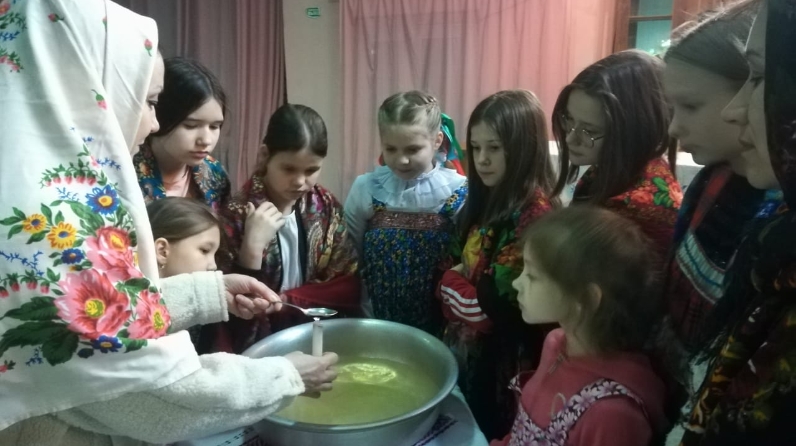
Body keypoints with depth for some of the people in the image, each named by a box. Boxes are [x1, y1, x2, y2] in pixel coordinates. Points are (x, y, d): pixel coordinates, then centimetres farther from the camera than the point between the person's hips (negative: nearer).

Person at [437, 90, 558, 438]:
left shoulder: (536, 214, -24)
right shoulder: (488, 201, 4)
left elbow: (496, 307, -25)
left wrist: (450, 285, -10)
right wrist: (457, 282, -8)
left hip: (502, 362, -8)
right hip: (467, 351, 8)